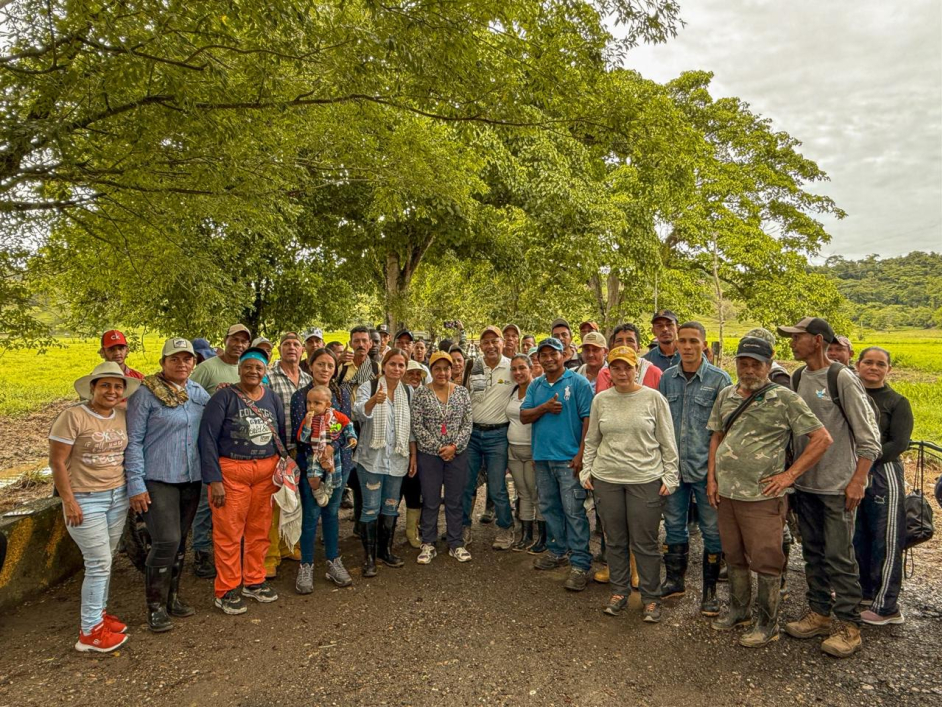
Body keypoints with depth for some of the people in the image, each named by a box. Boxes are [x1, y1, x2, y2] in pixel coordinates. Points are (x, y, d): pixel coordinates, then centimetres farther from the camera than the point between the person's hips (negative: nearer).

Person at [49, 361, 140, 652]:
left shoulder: (124, 417, 2)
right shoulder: (73, 416, -14)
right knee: (99, 563, -3)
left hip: (118, 497, 5)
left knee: (104, 561, 14)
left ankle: (98, 612, 31)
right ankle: (90, 632, 10)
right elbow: (56, 462, -12)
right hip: (85, 500, -5)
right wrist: (69, 501, -14)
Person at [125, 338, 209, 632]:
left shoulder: (200, 394, 6)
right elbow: (133, 440, -9)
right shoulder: (146, 394, -8)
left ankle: (172, 597, 29)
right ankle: (155, 606, 9)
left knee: (180, 540, 14)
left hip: (192, 479, 5)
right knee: (166, 541, -9)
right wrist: (135, 484, -12)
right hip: (158, 479, -5)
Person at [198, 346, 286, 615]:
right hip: (231, 471, -4)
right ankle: (225, 591, 17)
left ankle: (254, 581, 29)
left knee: (260, 530, 13)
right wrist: (214, 479, -14)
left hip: (267, 471, 5)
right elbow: (207, 437, -9)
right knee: (228, 532, 2)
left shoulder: (273, 399, 9)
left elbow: (282, 436, 15)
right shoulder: (224, 397, -6)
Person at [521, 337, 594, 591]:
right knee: (549, 508, 16)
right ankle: (557, 551, 31)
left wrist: (581, 453, -16)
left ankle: (580, 563, 2)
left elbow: (588, 418, -10)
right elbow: (524, 416, 7)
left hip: (568, 457, -6)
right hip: (542, 456, 6)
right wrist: (545, 407, -12)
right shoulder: (535, 385, 12)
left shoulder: (578, 383, -5)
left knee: (573, 511, -5)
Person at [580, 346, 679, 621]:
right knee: (615, 540, 13)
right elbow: (591, 440, 14)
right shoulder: (600, 400, 5)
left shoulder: (653, 398, -3)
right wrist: (586, 470, 9)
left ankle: (651, 598, 21)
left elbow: (667, 442, 1)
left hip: (646, 480, -3)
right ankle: (619, 591, 29)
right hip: (606, 479, 3)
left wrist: (670, 476, -2)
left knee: (645, 543, 4)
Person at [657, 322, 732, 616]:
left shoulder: (719, 379, -5)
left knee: (712, 531, 6)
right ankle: (674, 580, 31)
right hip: (673, 467, 4)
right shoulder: (666, 378, 5)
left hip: (706, 468, -3)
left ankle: (709, 591, 21)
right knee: (673, 526, 14)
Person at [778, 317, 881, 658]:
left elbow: (869, 436, -11)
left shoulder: (842, 378, -12)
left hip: (837, 486, -7)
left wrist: (857, 481, -15)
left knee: (839, 556, -1)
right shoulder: (796, 379, 7)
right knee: (813, 552, 15)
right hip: (804, 483, 7)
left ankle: (848, 625, 13)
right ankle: (819, 613, 28)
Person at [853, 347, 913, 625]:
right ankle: (864, 591, 29)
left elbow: (899, 444, -10)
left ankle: (886, 607, 12)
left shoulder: (897, 403, -1)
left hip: (883, 474, -4)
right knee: (858, 537, 13)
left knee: (886, 540, 2)